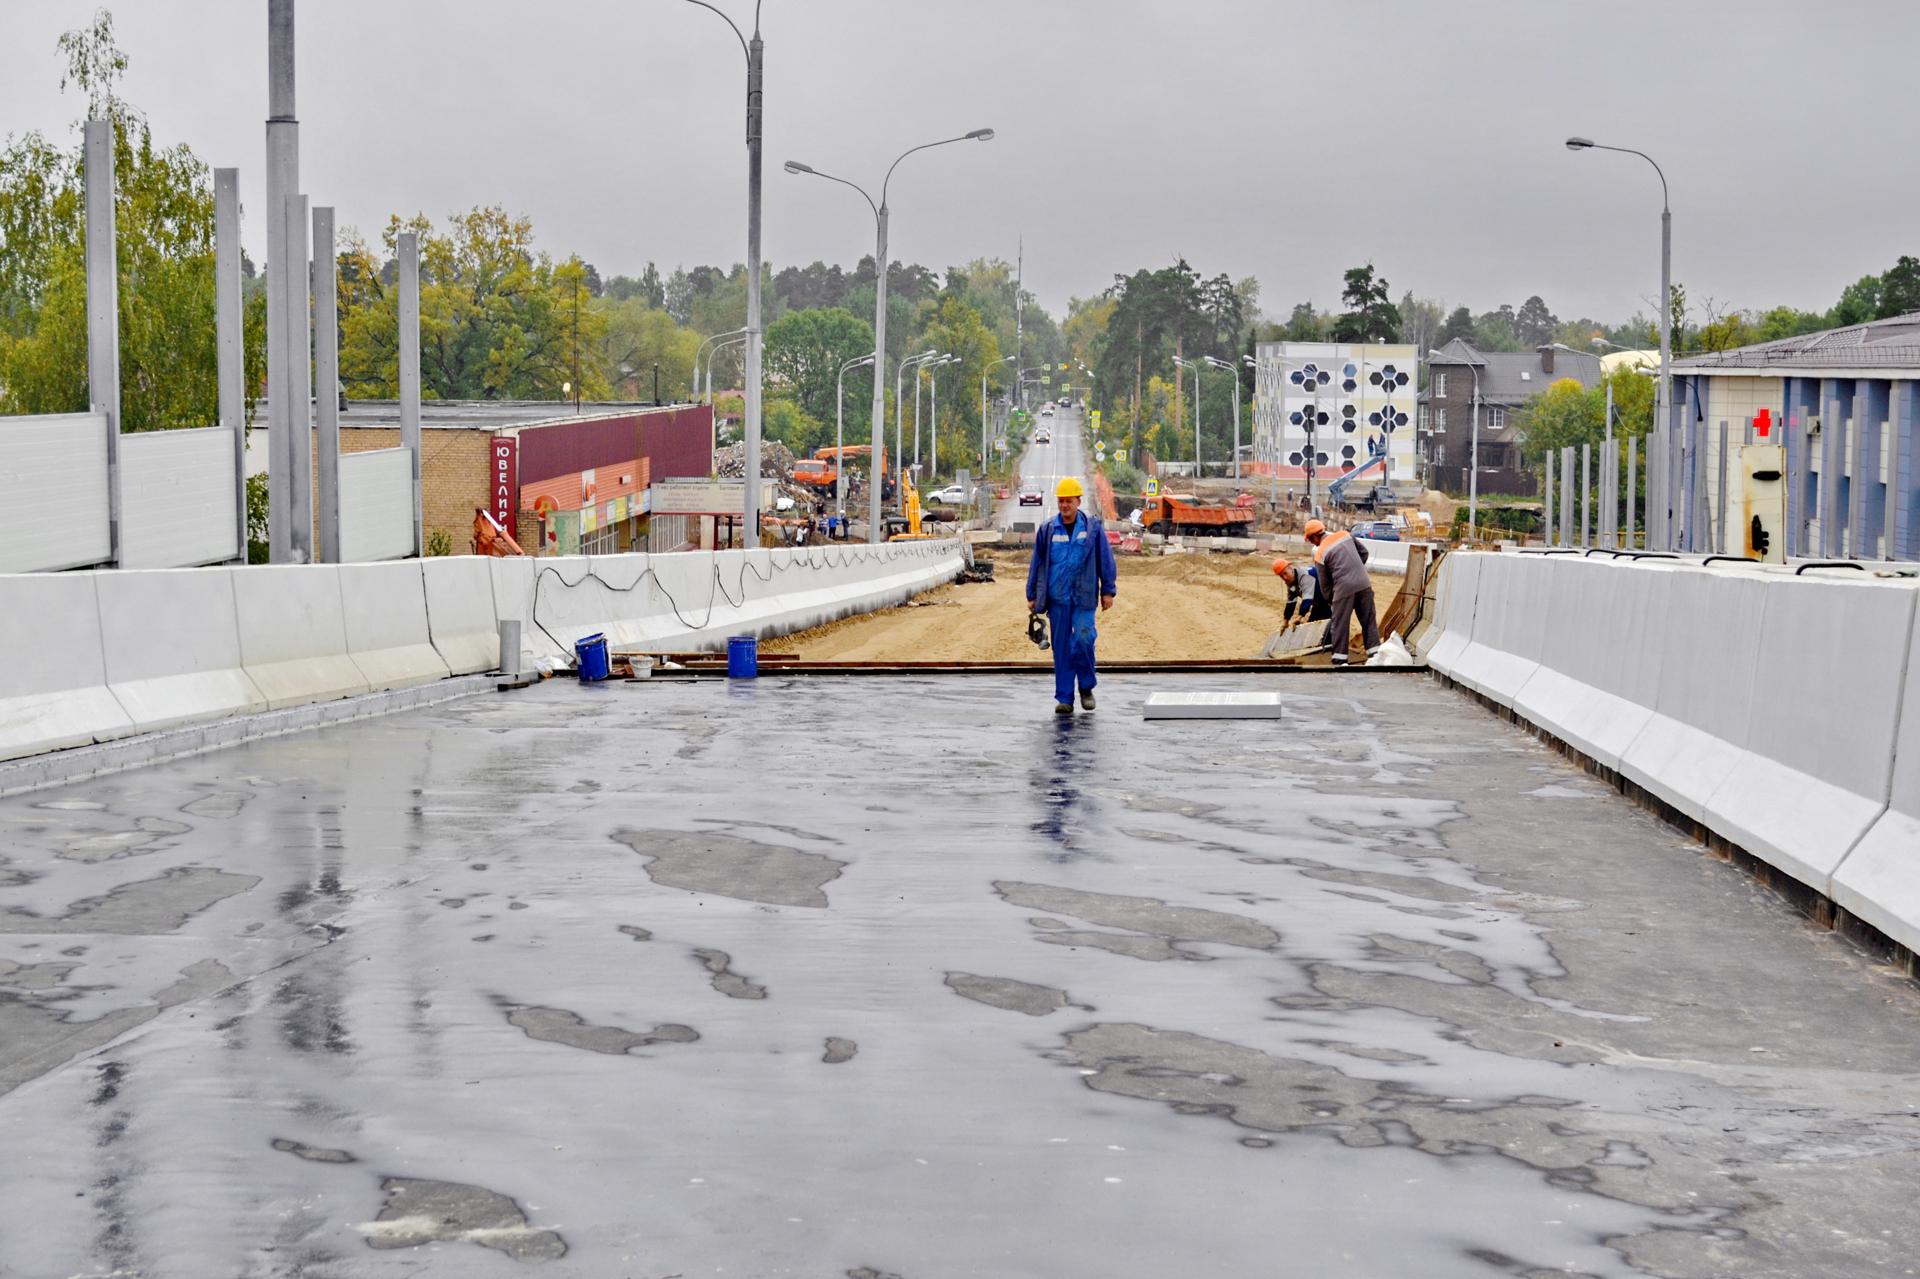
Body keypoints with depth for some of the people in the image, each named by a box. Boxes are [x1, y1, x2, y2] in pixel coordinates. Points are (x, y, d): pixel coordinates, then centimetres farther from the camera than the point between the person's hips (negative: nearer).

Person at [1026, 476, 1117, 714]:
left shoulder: (1093, 527, 1)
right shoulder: (1048, 529, 5)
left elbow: (1106, 560, 5)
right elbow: (1036, 563, 12)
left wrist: (1108, 591, 4)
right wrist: (1032, 596, 12)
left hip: (1084, 596, -2)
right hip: (1057, 597, 2)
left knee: (1083, 639, -14)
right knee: (1061, 648, 4)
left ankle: (1086, 687, 9)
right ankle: (1064, 698, 12)